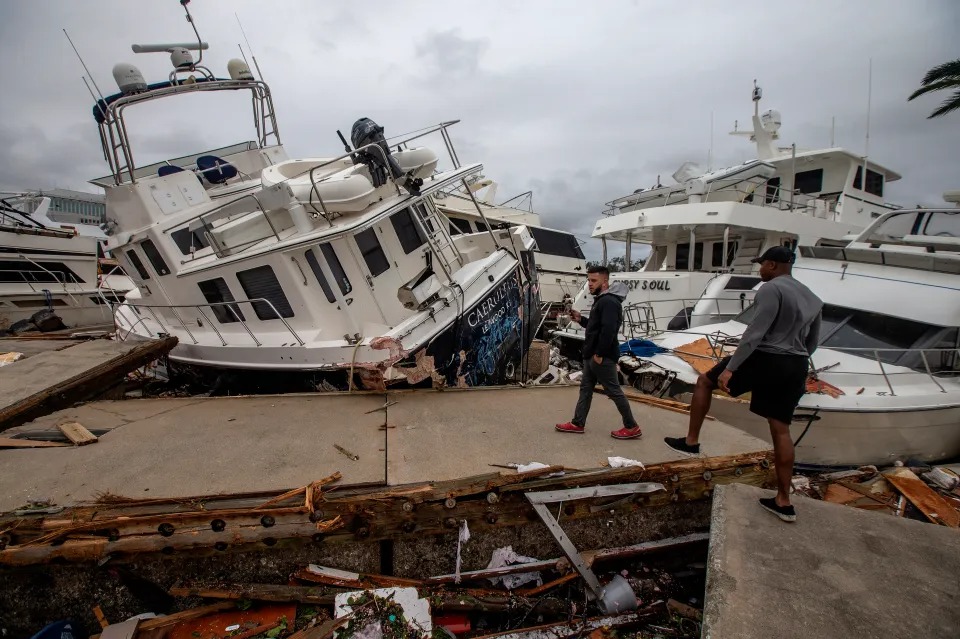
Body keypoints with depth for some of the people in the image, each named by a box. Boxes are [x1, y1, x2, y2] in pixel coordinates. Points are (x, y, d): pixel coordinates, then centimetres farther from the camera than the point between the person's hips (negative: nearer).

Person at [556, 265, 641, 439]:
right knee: (585, 388, 14)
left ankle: (632, 427, 11)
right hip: (592, 355, 11)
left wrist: (599, 354, -25)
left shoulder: (609, 302, -19)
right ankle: (577, 423, 23)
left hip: (603, 357, -11)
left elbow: (608, 330, -28)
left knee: (614, 391, -1)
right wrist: (581, 320, 10)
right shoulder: (601, 300, 15)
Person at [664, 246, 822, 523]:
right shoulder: (811, 297, 17)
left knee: (704, 381, 10)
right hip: (795, 367, 8)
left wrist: (730, 368, -22)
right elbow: (812, 343, 21)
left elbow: (755, 333, -21)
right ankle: (783, 502, 15)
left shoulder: (771, 288, -11)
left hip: (766, 359, -8)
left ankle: (691, 441, 13)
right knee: (780, 430, 10)